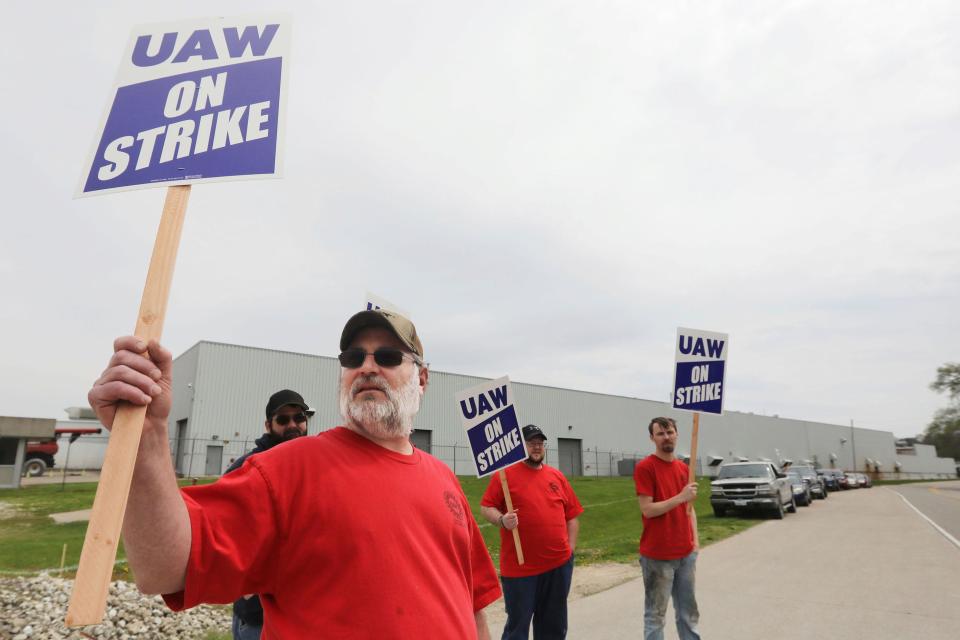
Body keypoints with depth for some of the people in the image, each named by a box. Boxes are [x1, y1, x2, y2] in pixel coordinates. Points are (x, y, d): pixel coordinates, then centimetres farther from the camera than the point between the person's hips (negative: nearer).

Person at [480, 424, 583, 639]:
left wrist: (571, 548, 6)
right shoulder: (505, 474, -3)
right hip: (519, 566, -4)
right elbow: (486, 507, -4)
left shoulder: (557, 476, 9)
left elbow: (572, 515, 12)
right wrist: (501, 520, -22)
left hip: (559, 564, 4)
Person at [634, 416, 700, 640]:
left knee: (688, 611, 18)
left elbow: (689, 508, 16)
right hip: (657, 556, -7)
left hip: (686, 553, 7)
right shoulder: (644, 467, -13)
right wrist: (681, 497, -22)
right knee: (655, 614, 5)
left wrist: (695, 540, 9)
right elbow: (648, 510, -17)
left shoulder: (683, 467, 9)